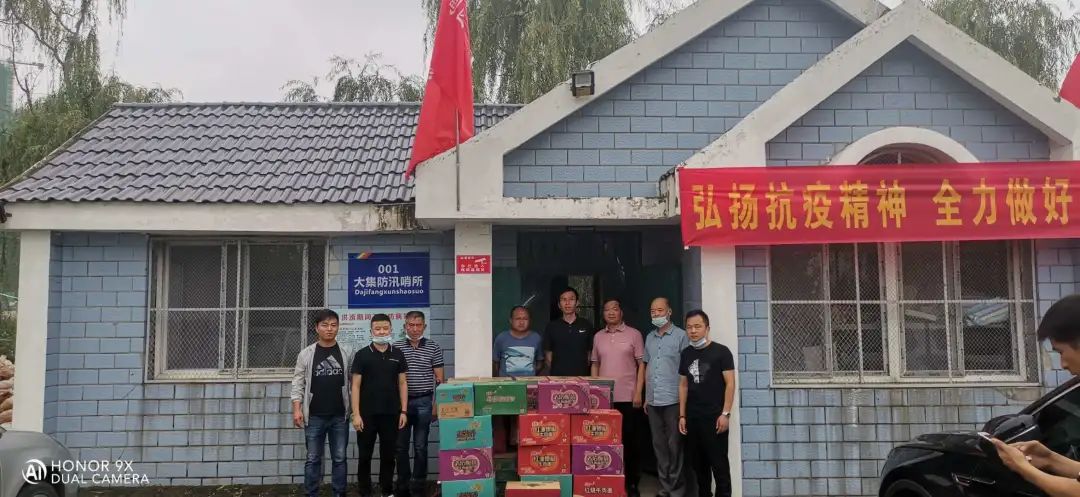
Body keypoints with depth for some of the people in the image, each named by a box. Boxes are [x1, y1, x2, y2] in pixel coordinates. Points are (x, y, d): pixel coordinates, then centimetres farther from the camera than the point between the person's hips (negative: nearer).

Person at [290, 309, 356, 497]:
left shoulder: (347, 352, 2)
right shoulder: (306, 354, 0)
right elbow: (298, 383, 0)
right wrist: (297, 409, -7)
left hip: (340, 416, 1)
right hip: (314, 417, -1)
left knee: (339, 458, 7)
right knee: (313, 459, 7)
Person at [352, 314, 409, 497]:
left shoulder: (398, 354, 4)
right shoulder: (362, 355, -3)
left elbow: (402, 383, 7)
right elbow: (356, 386, -4)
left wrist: (403, 411, 1)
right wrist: (356, 414, -9)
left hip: (391, 414, 2)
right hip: (367, 415, -2)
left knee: (388, 455, 9)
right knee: (365, 456, 6)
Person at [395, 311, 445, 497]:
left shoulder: (433, 348, 0)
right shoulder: (396, 347, 3)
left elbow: (439, 379, 2)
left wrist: (436, 404, -4)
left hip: (423, 402, -1)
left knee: (420, 446, 3)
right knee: (401, 445, 7)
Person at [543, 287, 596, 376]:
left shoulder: (587, 325, 7)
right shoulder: (551, 327, 8)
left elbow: (591, 353, 11)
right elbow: (548, 354, 11)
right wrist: (555, 371, 2)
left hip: (581, 376, 0)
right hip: (557, 376, 0)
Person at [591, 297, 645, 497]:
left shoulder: (633, 334, -1)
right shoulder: (598, 337, 10)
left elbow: (641, 364, -2)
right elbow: (595, 365, 14)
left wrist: (638, 392, -9)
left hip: (628, 397, -3)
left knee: (629, 441, 3)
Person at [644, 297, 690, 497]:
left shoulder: (680, 336, -4)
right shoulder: (649, 337, 13)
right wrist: (646, 397, 15)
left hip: (673, 400, -5)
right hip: (653, 401, 6)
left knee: (674, 445, 1)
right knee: (659, 444, 10)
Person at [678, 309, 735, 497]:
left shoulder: (721, 352, -5)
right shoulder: (686, 354, 10)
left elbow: (730, 384, -7)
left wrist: (725, 413, -14)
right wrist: (682, 415, 9)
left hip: (714, 417, -5)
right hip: (692, 418, 5)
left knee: (719, 462, -2)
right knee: (697, 462, 11)